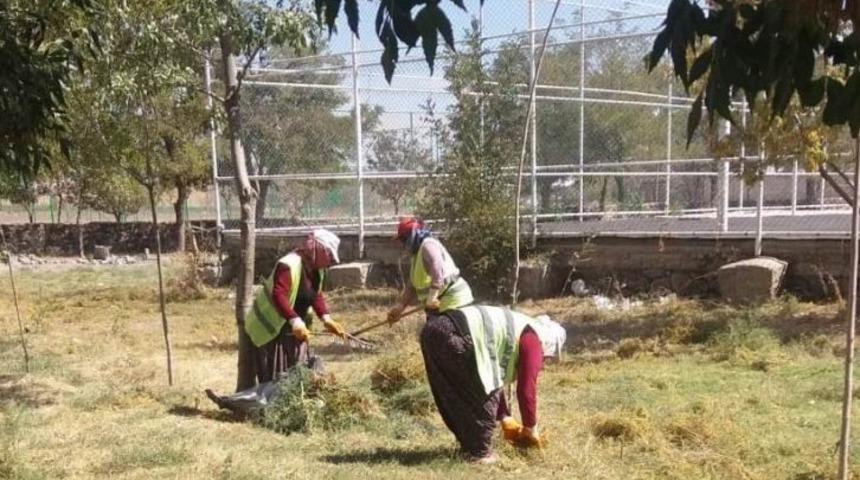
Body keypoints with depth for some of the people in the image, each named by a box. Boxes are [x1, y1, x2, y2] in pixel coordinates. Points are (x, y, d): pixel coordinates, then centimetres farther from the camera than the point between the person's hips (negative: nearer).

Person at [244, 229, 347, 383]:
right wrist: (295, 321, -44)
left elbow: (316, 295, 10)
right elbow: (278, 296, -36)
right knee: (275, 378, -4)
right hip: (273, 330, -9)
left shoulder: (316, 268, 2)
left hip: (295, 331, 9)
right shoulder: (288, 265, -27)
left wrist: (326, 318, -4)